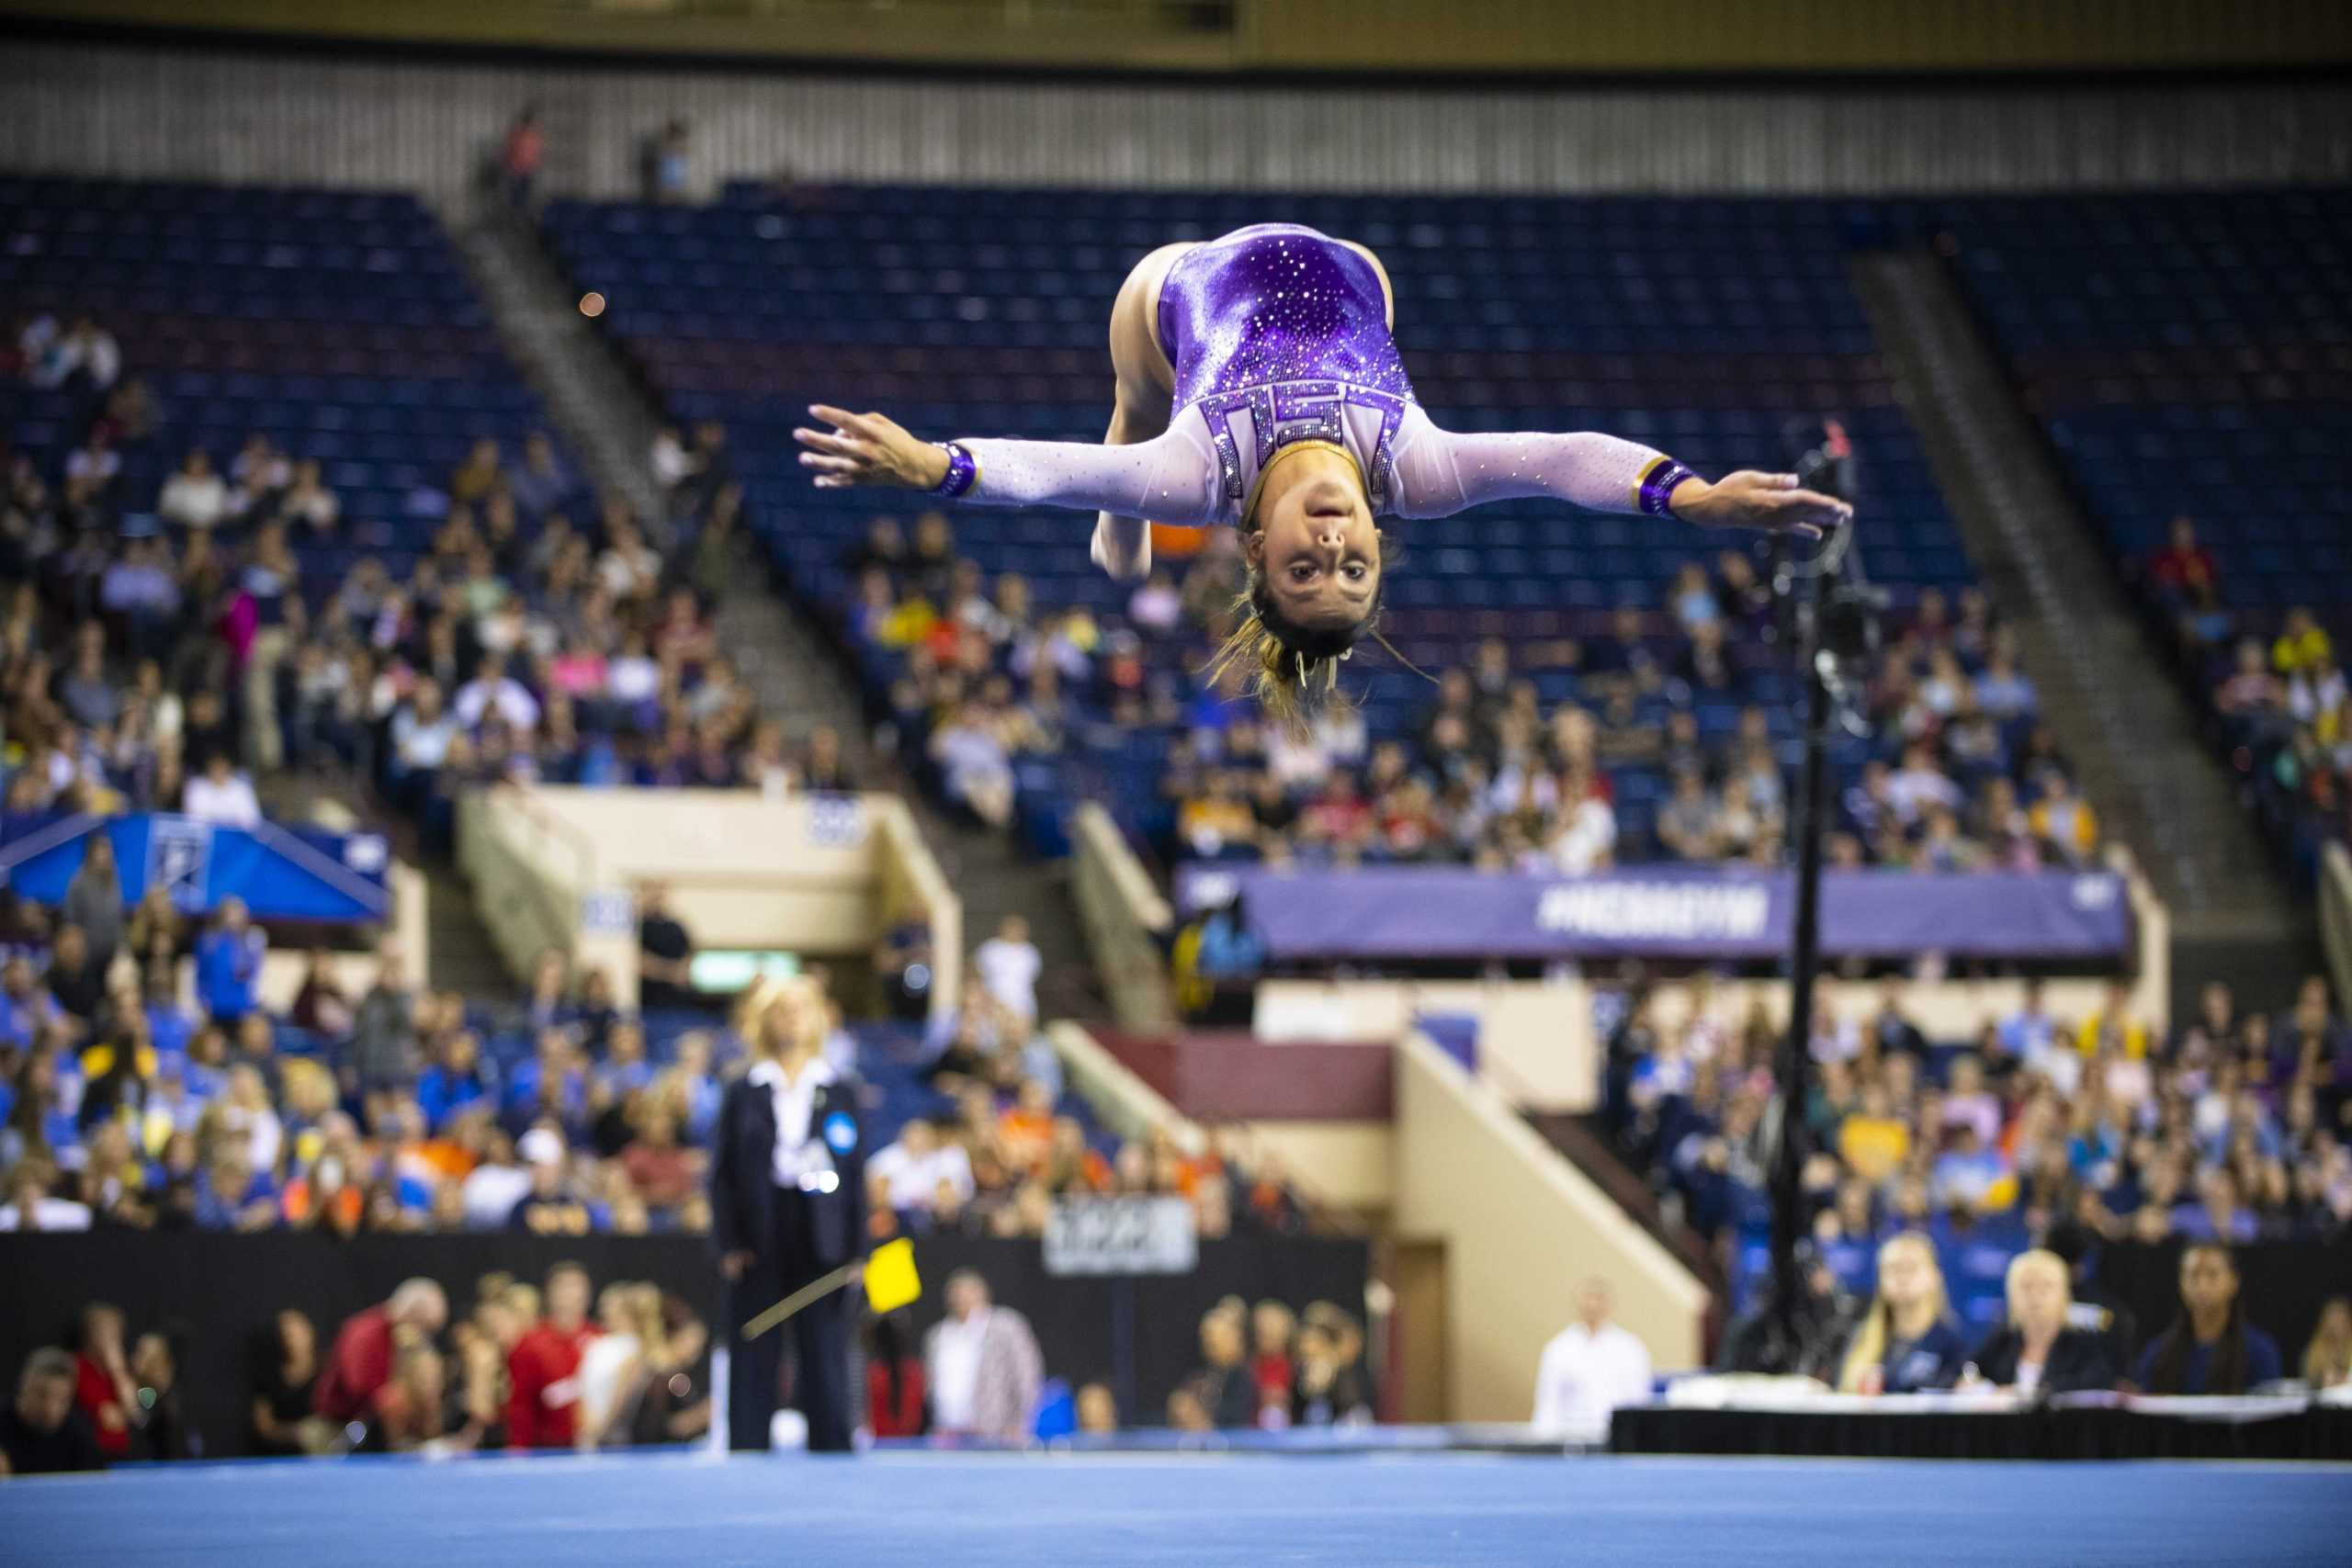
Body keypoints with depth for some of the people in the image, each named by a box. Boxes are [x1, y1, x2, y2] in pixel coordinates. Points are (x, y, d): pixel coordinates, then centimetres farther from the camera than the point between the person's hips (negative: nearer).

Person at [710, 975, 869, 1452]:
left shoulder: (840, 1091, 7)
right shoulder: (744, 1093, 5)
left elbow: (855, 1174, 6)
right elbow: (722, 1172, 3)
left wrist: (856, 1247, -1)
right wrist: (728, 1243, -6)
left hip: (820, 1240, 0)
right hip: (760, 1244, 0)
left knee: (825, 1355, 1)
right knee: (753, 1357, 2)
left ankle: (831, 1450, 5)